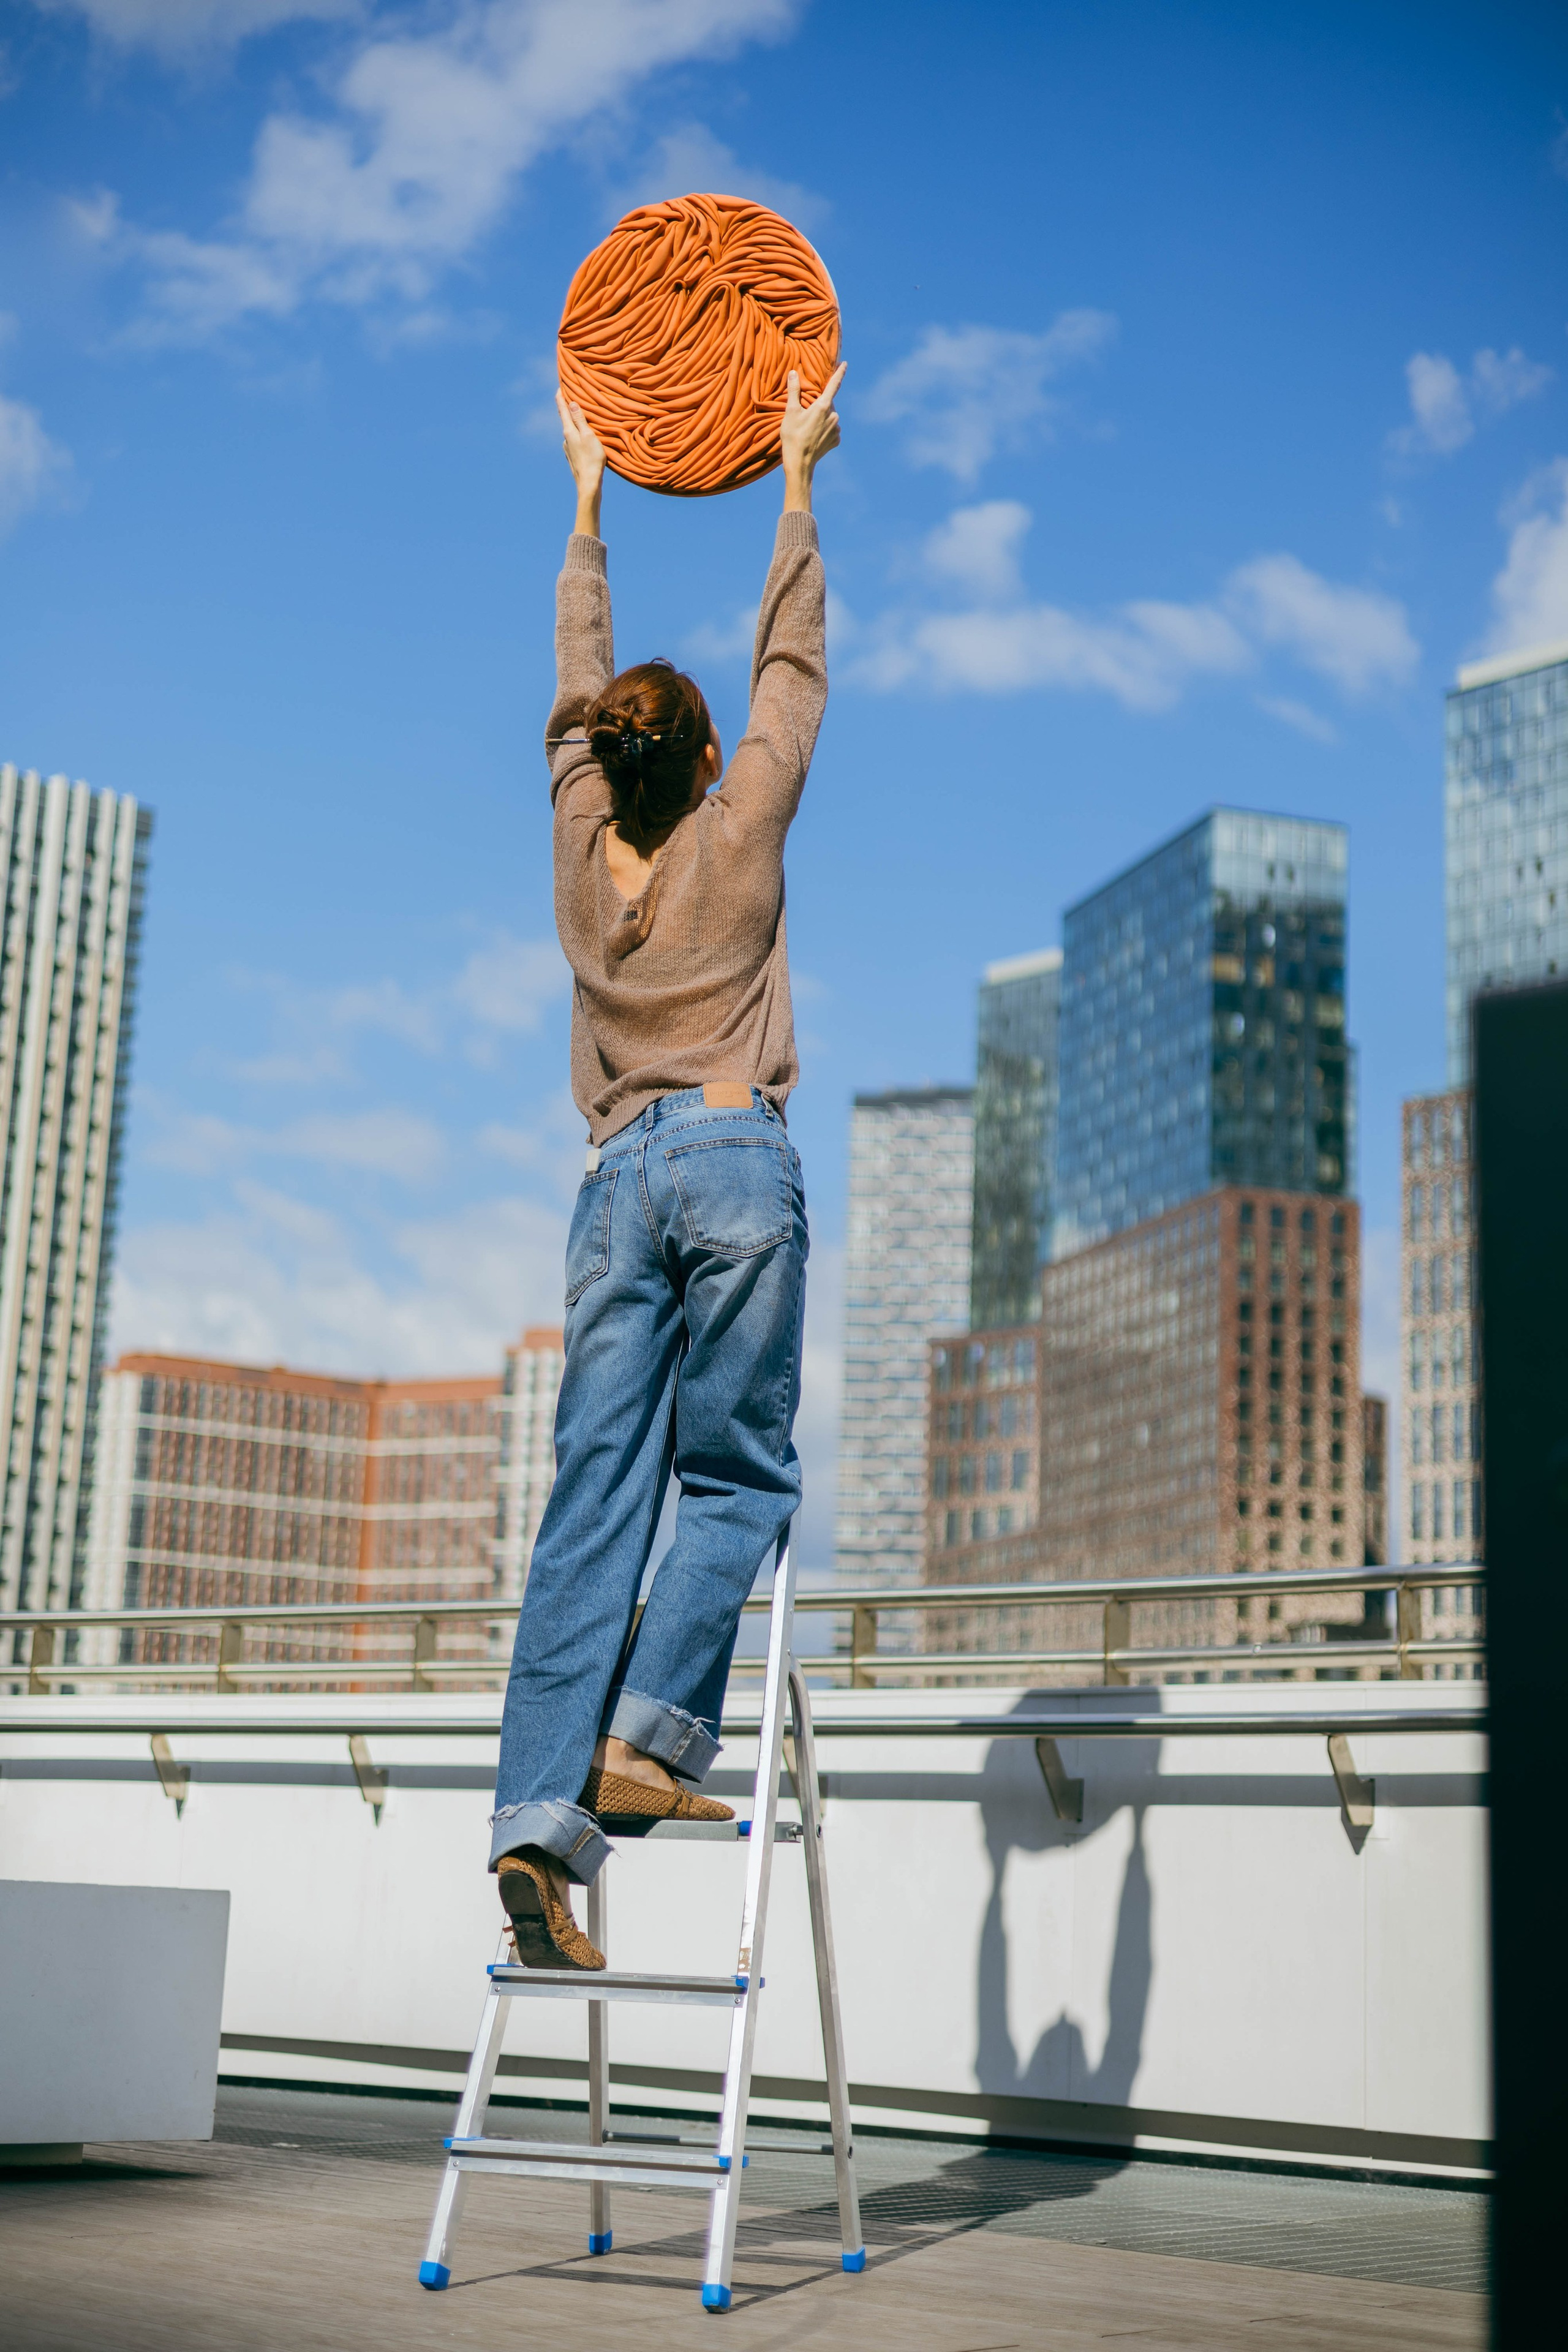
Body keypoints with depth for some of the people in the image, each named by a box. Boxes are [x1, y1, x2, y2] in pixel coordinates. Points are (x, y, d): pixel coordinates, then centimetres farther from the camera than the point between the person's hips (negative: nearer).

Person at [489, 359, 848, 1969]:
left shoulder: (583, 844, 14)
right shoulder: (738, 827, 6)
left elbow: (580, 688, 29)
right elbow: (789, 662, 17)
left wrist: (588, 506, 41)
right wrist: (796, 480, 26)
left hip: (617, 1178, 4)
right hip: (733, 1160, -3)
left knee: (595, 1495, -4)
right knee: (737, 1474, 0)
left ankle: (539, 1811, -13)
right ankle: (646, 1737, -17)